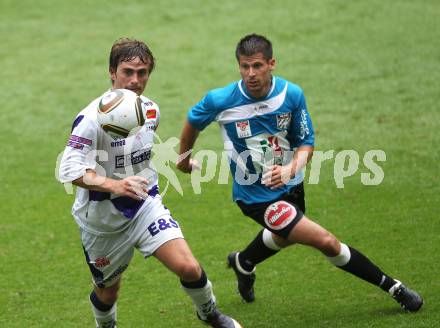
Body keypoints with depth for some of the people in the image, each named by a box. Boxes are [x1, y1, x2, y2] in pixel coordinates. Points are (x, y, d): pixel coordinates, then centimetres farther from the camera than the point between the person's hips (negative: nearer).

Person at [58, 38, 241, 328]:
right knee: (108, 290, 13)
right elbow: (69, 170, -31)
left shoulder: (151, 110, -2)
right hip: (102, 218, -4)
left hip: (146, 206, 4)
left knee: (188, 268, -14)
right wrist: (113, 185, -43)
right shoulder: (93, 118, -24)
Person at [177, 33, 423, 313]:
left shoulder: (291, 94, -15)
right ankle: (392, 287, 2)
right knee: (326, 242, -13)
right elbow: (193, 122, 0)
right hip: (255, 196, -5)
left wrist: (291, 169, -29)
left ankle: (243, 263, 66)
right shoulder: (220, 101, -21)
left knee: (283, 236, 34)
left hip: (289, 185, 5)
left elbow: (306, 142, -7)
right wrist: (184, 159, 17)